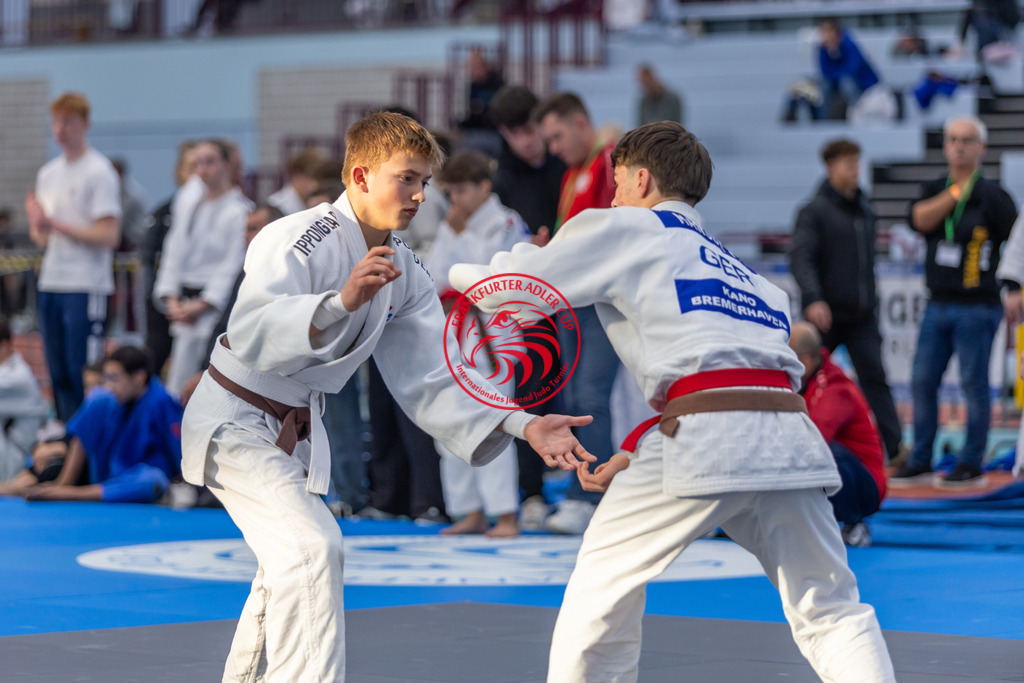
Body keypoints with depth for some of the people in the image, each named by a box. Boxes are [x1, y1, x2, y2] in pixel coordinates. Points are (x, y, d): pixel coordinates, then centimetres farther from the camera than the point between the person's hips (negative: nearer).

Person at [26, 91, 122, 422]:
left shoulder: (99, 172, -6)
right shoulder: (48, 173, 17)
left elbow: (109, 235, -13)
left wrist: (55, 224, -15)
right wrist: (38, 228, -4)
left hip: (86, 286, -7)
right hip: (51, 283, 7)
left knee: (83, 374, -9)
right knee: (59, 376, 8)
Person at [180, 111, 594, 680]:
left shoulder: (403, 271, 1)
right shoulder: (299, 240, -25)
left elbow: (433, 378, -4)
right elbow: (251, 334, -41)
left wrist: (521, 425, -18)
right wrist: (342, 301, -55)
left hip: (295, 429, 9)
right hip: (235, 421, -9)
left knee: (287, 567, 24)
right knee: (312, 547, -26)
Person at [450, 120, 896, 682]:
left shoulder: (622, 228, 14)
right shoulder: (738, 270, 33)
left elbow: (513, 288, 14)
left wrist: (455, 276, 36)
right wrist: (634, 455, 26)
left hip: (706, 438, -6)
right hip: (791, 439, 6)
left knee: (603, 581, 12)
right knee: (830, 610, 12)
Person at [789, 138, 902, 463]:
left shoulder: (865, 210, 12)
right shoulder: (814, 211, -7)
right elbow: (800, 257, -17)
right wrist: (812, 299, -30)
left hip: (861, 315, 4)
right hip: (826, 314, -4)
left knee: (875, 378, -6)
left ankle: (896, 451, -12)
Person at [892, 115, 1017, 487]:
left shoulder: (992, 195, -4)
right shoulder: (934, 190, 12)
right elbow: (921, 219, -9)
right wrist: (956, 192, -14)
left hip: (977, 307, -5)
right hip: (937, 305, 5)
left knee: (974, 384, -2)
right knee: (922, 382, 6)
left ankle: (971, 464, 6)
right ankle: (920, 461, 15)